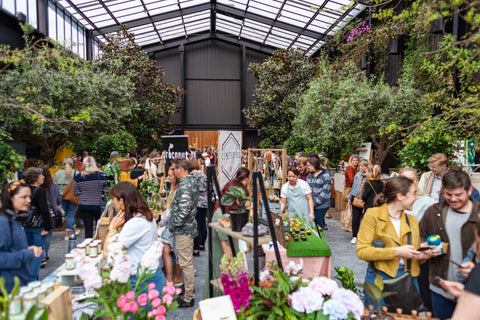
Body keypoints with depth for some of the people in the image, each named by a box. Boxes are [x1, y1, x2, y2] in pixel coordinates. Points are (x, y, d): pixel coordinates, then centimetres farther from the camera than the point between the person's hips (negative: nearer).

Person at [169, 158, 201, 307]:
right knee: (188, 262, 20)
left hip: (183, 229, -11)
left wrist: (174, 225, -14)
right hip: (189, 227, 11)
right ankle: (189, 291, 34)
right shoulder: (192, 181, 10)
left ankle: (188, 298, 9)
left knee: (186, 263, -1)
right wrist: (175, 223, 19)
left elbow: (184, 210, -28)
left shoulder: (184, 185, -21)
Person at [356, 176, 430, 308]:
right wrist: (396, 251, -19)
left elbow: (414, 252, 20)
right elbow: (362, 251, -14)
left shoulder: (412, 220, 12)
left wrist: (421, 255, -3)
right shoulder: (373, 215, -7)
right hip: (379, 278, -5)